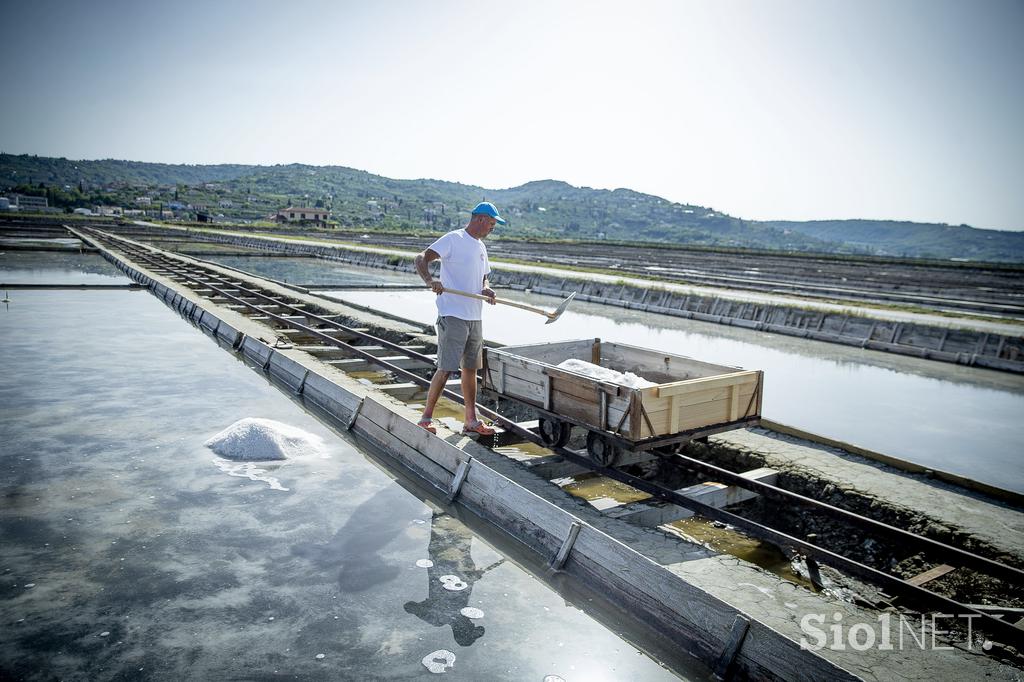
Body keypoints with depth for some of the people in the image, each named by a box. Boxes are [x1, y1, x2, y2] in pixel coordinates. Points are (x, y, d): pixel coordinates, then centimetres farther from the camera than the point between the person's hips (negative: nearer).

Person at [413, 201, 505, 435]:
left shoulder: (481, 247, 18)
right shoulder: (453, 239, -8)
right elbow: (421, 259, -18)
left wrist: (486, 289, 2)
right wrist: (429, 280, -37)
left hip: (475, 317, 8)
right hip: (452, 316, -8)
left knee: (471, 368, 12)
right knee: (445, 369, -7)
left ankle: (471, 421, 21)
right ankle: (426, 418, 6)